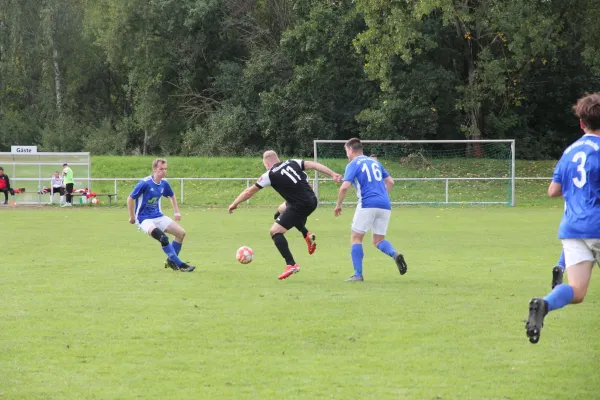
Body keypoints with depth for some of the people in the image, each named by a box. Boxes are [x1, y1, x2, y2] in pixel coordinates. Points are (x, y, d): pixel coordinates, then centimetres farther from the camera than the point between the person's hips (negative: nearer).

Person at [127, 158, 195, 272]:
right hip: (144, 219, -7)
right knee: (163, 237, -30)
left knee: (181, 233, -2)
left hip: (158, 216, 7)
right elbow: (130, 199, -11)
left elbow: (172, 196, 22)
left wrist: (176, 212, 13)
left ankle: (171, 260, 14)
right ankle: (180, 265, -23)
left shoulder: (164, 183, 0)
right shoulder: (145, 183, -20)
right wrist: (132, 217, -4)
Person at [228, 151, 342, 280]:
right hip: (312, 201, 7)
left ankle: (291, 265, -10)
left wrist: (234, 204, 18)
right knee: (282, 208, 33)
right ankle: (307, 235, 19)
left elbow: (249, 191, 7)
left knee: (275, 231, 0)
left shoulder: (270, 175, -2)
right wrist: (333, 174, 2)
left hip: (300, 206, -7)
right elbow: (314, 165, 3)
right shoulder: (293, 163, 10)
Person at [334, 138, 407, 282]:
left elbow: (345, 186, -11)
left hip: (367, 205, -6)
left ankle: (358, 274, -2)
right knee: (378, 240, 14)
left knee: (356, 238, 6)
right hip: (385, 205, 6)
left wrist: (338, 205, 1)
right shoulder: (375, 162, 20)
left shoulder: (353, 165, 1)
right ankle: (395, 254, -17)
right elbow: (390, 182, 20)